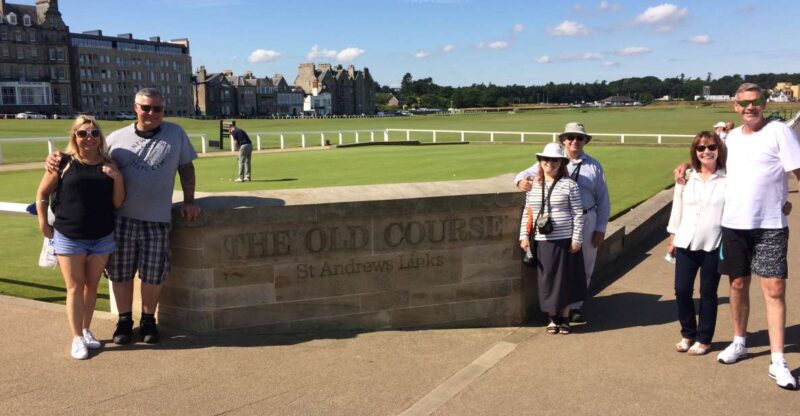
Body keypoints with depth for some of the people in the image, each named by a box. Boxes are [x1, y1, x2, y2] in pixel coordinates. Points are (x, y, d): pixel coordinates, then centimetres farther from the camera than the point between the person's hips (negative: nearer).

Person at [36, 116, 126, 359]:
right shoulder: (64, 163, -7)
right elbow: (42, 194, 2)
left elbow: (118, 203, 0)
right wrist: (44, 224, -1)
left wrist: (118, 178, -14)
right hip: (69, 237, -3)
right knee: (75, 287, 3)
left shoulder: (108, 165, 1)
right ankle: (77, 338, 10)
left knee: (91, 286, 14)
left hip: (102, 238, 3)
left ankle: (86, 330, 29)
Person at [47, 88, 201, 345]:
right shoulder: (117, 138, 3)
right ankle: (124, 320, 26)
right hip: (121, 218, 1)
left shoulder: (175, 133, 3)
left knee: (153, 275, 6)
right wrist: (57, 159, -8)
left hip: (158, 219, 0)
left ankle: (148, 320, 26)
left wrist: (189, 201, 4)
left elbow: (186, 167, 10)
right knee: (121, 272, 8)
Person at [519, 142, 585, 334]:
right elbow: (527, 212, 10)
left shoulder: (569, 184, -2)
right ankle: (552, 317, 21)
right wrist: (524, 236, 2)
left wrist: (577, 238, -8)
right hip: (541, 242, 2)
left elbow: (578, 214, -3)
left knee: (566, 279, 6)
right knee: (547, 280, 6)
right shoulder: (533, 185, 7)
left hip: (565, 241, -2)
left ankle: (565, 318, 21)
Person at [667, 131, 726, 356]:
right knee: (681, 290, 4)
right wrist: (672, 238, 10)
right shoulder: (686, 178, 5)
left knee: (708, 293, 7)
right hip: (686, 244, 3)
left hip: (714, 246, -3)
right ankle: (688, 334, 24)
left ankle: (703, 339, 21)